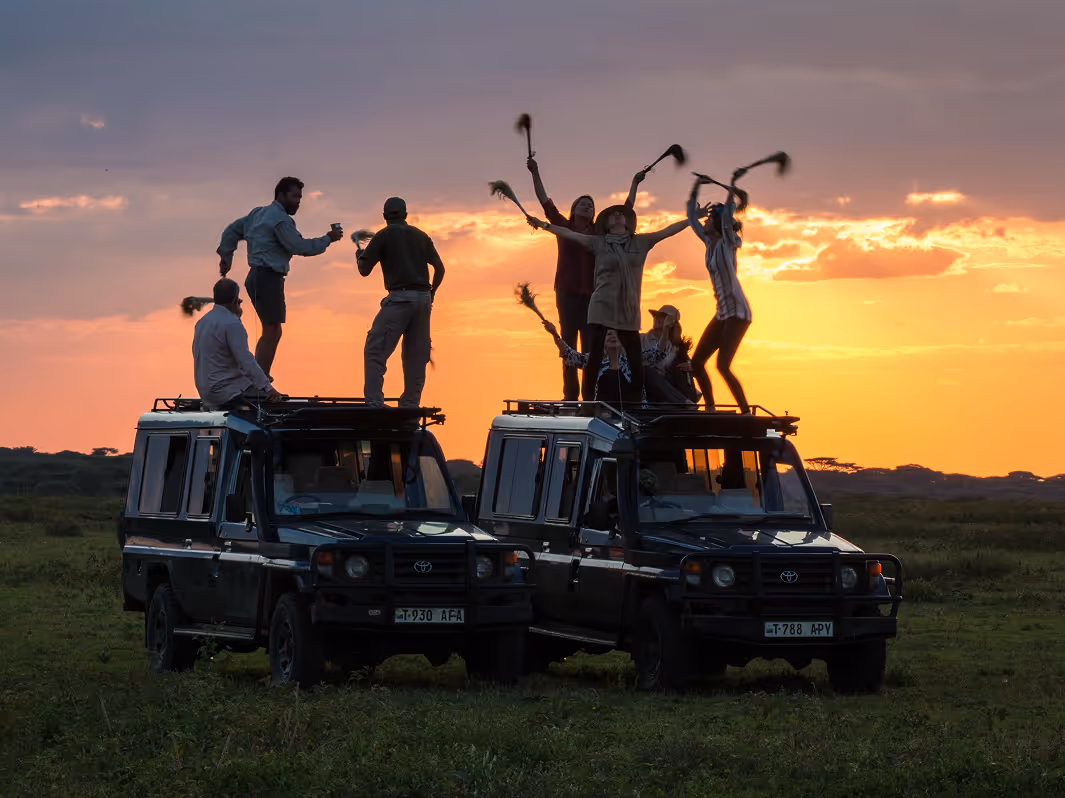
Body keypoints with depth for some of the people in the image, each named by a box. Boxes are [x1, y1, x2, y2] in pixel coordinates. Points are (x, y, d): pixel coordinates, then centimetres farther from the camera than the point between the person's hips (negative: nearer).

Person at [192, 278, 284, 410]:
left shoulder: (203, 321, 13)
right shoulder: (231, 324, -17)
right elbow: (246, 361, -21)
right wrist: (268, 388, -17)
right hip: (225, 392, -10)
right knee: (273, 399, -10)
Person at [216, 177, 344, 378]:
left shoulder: (259, 213, 18)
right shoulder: (279, 218, -12)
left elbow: (232, 230, 22)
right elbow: (300, 247, -17)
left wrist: (226, 256, 20)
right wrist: (328, 239, -9)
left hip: (258, 277, 10)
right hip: (267, 278, -10)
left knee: (273, 332, 15)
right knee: (271, 333, -9)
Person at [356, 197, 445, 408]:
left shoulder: (384, 236, 1)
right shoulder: (421, 236, 14)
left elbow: (364, 270, 2)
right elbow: (440, 268, 14)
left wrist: (359, 255, 24)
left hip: (400, 297, -5)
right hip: (423, 299, 5)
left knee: (375, 351, -5)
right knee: (416, 356, 11)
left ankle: (374, 404, -17)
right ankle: (410, 405, 10)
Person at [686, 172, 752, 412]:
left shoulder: (728, 243, -9)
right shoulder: (709, 242, 10)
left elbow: (727, 216, -26)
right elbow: (691, 218, 16)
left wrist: (733, 185, -25)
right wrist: (696, 187, 14)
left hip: (737, 312, -8)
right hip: (722, 313, 8)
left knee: (723, 365, -17)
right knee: (696, 363, 5)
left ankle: (746, 413, -13)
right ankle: (710, 409, 14)